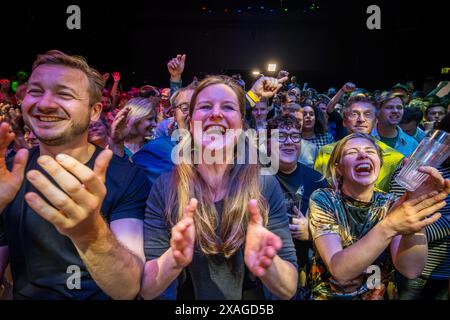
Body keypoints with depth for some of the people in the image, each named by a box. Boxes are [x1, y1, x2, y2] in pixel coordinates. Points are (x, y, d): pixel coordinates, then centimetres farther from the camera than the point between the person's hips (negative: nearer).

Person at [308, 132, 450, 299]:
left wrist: (418, 207, -25)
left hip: (380, 296, 2)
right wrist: (388, 227, -31)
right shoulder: (323, 200, -10)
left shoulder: (390, 204, -2)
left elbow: (410, 270, -14)